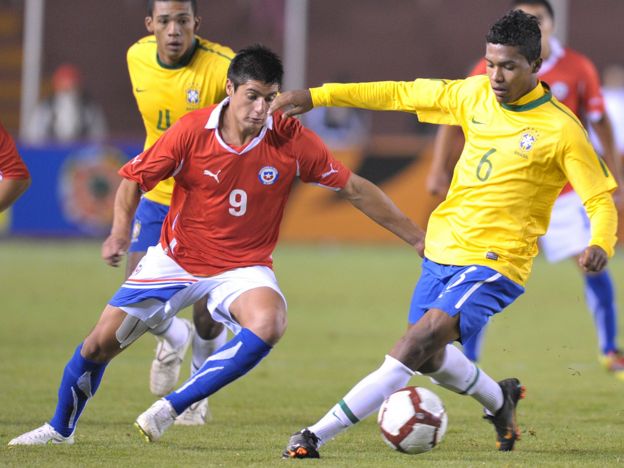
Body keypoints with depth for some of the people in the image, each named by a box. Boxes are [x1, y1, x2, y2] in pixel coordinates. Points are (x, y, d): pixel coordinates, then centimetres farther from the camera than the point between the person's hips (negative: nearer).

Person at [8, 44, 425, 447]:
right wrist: (120, 231, -22)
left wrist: (417, 237, -3)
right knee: (101, 342, -1)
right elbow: (135, 179, -5)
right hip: (175, 260, 1)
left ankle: (171, 408, -20)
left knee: (269, 324, -34)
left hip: (242, 268, -1)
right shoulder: (191, 131, -16)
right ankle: (61, 429, 29)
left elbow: (355, 189, -6)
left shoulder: (292, 141, -15)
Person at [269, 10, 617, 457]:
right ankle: (500, 400, 45)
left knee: (424, 338, -23)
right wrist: (316, 96, 7)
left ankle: (318, 435, -24)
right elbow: (402, 94, 10)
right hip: (444, 248, 7)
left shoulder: (561, 129, -12)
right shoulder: (475, 95, 3)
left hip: (495, 263, -7)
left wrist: (600, 246, -31)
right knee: (430, 359, 14)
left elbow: (602, 199, -10)